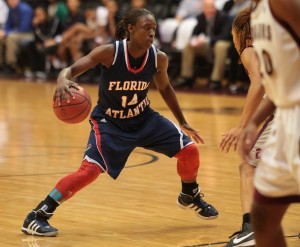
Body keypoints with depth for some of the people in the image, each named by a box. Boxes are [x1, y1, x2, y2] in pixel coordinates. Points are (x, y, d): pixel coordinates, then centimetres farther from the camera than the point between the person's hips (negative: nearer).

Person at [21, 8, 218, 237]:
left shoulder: (159, 58, -13)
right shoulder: (110, 52, -26)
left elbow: (165, 88, 7)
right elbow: (72, 69, -26)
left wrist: (183, 123, 13)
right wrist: (62, 81, -52)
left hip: (143, 117, 5)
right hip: (109, 122, -5)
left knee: (189, 150, -2)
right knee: (90, 169, -25)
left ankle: (190, 196, 31)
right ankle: (36, 217, -15)